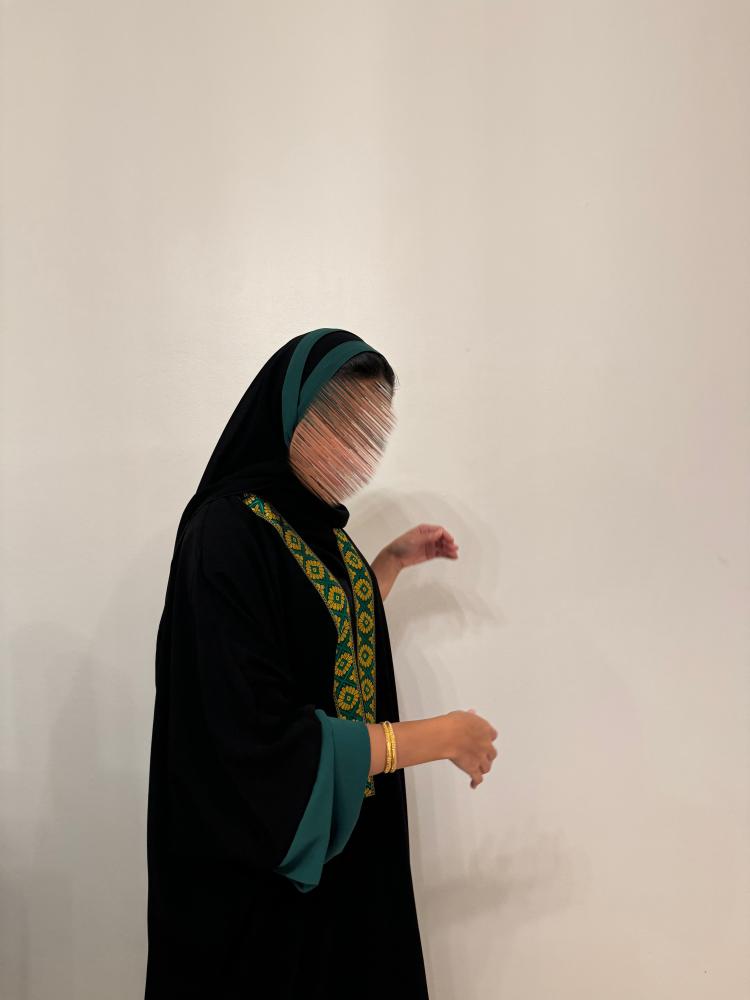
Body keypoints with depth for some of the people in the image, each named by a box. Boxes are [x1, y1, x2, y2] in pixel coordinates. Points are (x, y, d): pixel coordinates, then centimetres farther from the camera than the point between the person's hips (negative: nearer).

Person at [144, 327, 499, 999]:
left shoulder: (316, 521, 2)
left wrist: (394, 559, 7)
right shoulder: (226, 535, -25)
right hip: (265, 858, -8)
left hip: (348, 827, 9)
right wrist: (440, 737, -24)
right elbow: (260, 743, -29)